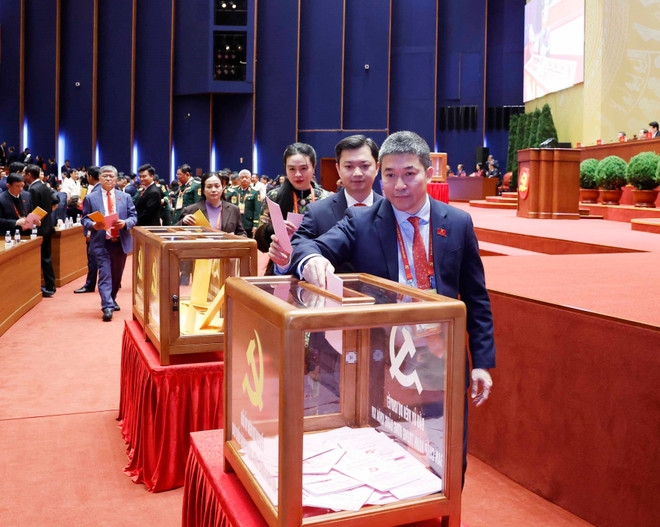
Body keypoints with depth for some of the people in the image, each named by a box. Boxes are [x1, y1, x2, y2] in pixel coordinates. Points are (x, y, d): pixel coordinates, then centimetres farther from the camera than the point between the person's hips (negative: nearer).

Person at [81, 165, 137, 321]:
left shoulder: (125, 197, 7)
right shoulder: (90, 198, 3)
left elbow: (134, 217, 4)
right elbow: (85, 219, 2)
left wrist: (125, 223, -17)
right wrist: (93, 225, -19)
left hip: (121, 242, 3)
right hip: (101, 243, -3)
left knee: (117, 274, 16)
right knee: (105, 274, -11)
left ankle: (112, 300, 37)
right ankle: (107, 306, -15)